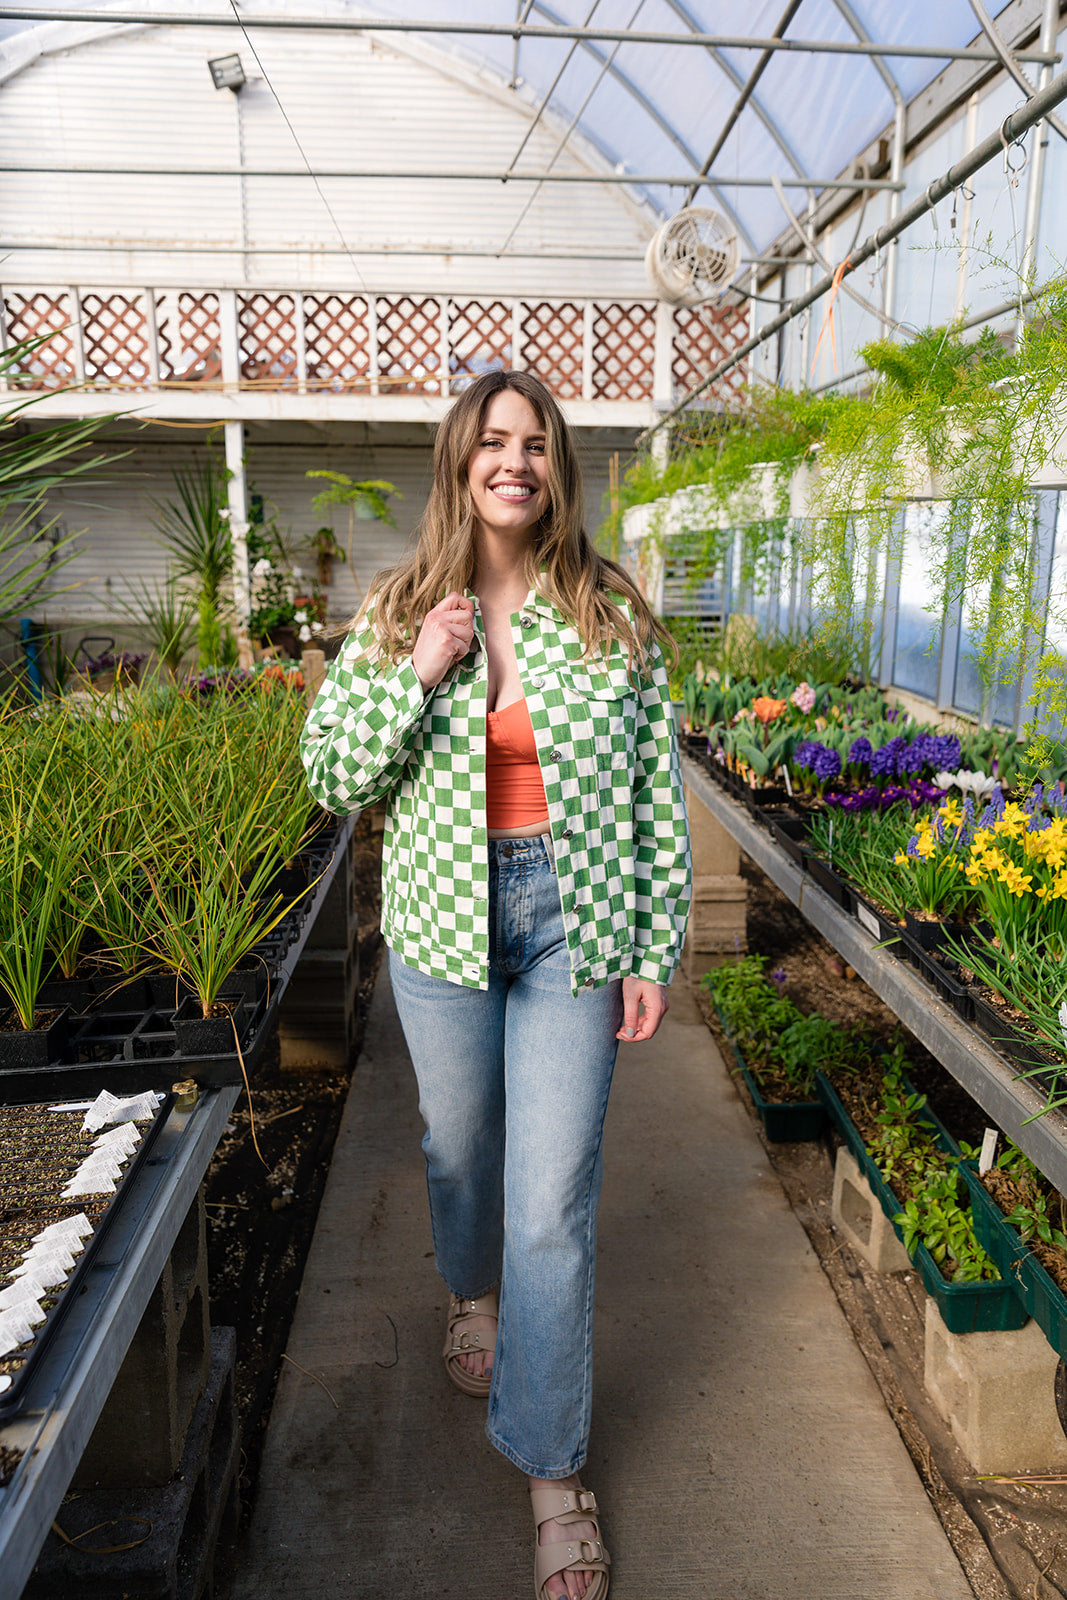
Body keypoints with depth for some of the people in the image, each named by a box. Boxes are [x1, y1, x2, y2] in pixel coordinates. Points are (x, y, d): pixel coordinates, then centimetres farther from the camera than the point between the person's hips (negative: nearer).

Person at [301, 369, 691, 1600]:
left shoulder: (614, 614, -4)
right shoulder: (396, 613, -1)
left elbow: (656, 793, -2)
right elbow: (331, 777, -3)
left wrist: (656, 949, -4)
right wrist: (418, 675, -17)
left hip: (574, 922, -1)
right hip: (442, 921, 2)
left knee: (556, 1199, 2)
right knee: (459, 1144, 21)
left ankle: (551, 1471, 21)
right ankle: (474, 1294, 55)